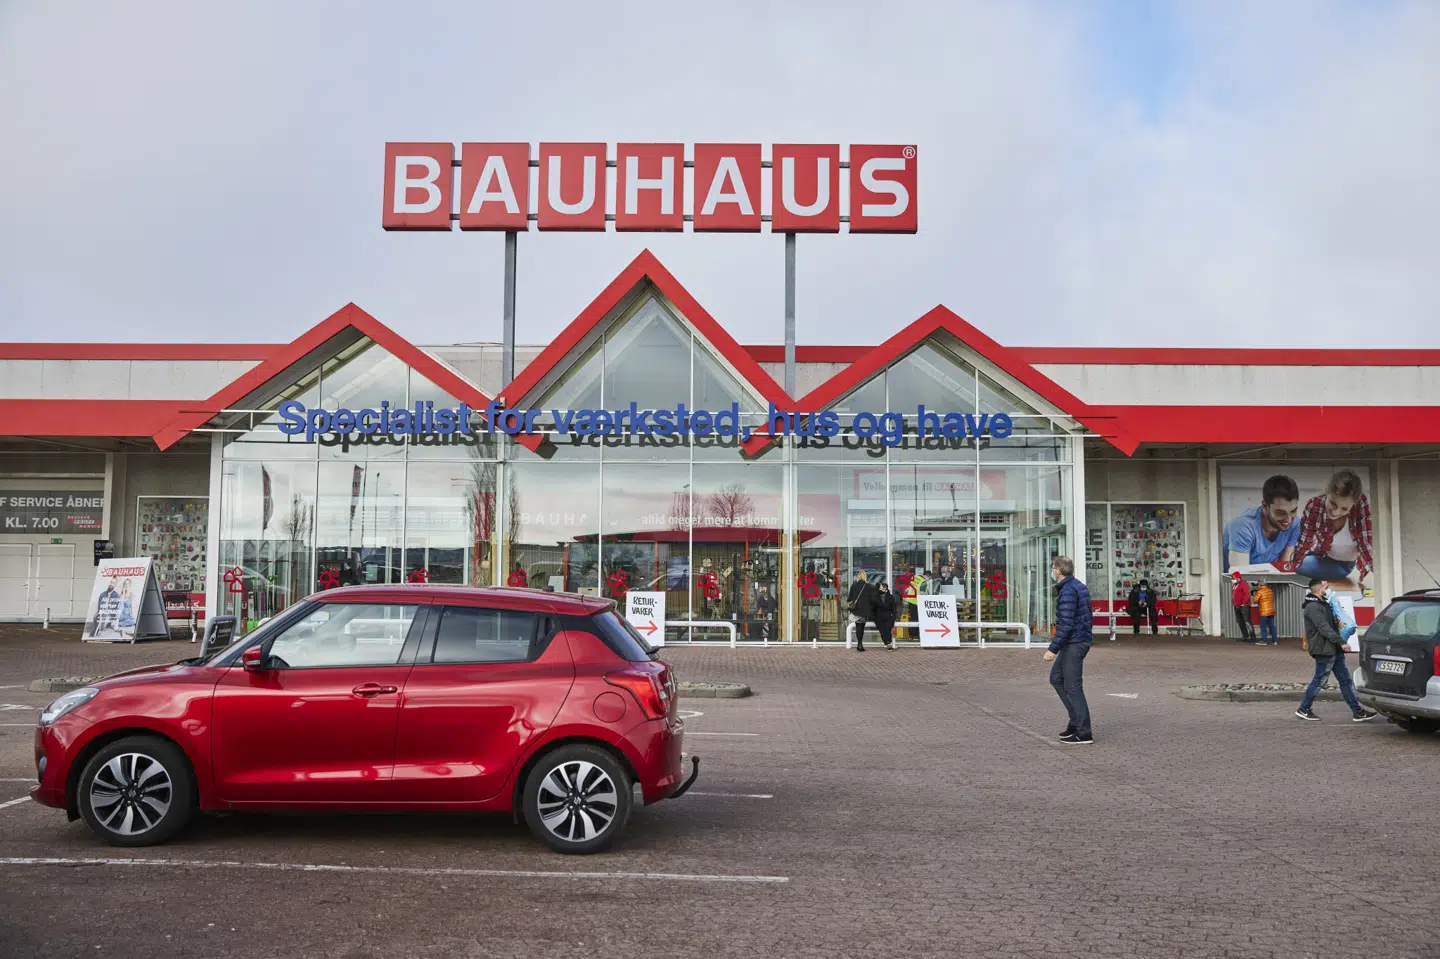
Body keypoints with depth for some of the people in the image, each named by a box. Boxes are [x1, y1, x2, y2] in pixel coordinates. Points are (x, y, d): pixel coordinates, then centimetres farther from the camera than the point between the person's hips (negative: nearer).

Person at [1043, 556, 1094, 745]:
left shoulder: (1068, 591, -18)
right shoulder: (1079, 587, 14)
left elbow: (1066, 623, -24)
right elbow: (1089, 617, 20)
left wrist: (1053, 648, -23)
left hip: (1073, 643, -10)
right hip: (1082, 639, 10)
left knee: (1073, 687, -4)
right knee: (1056, 678, 17)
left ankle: (1084, 734, 0)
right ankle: (1076, 722, 18)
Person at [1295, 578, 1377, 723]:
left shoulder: (1323, 604, 17)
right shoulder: (1313, 607, -17)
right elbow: (1324, 628, -25)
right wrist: (1341, 642, -28)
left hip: (1334, 650, 10)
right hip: (1324, 651, -10)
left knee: (1346, 680, 9)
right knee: (1318, 681, -2)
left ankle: (1357, 711, 12)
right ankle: (1303, 709, 10)